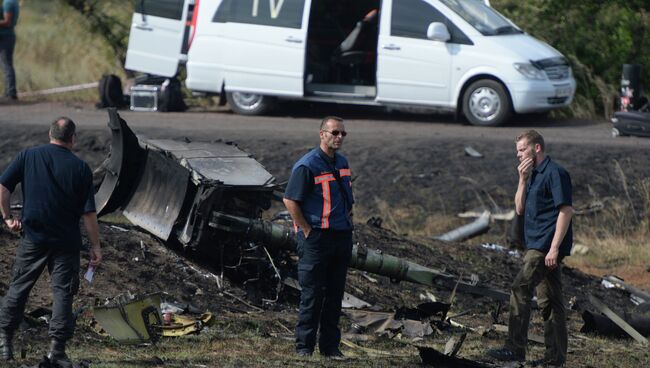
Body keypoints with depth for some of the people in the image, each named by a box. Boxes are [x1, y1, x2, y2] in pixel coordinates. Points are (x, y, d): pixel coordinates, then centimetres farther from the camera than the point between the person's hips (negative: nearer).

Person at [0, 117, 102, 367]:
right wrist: (95, 246, 3)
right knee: (63, 291, 3)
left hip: (33, 237, 2)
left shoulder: (29, 156, 0)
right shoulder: (80, 168, -4)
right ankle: (57, 348, -4)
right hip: (66, 242, -1)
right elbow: (88, 213, -4)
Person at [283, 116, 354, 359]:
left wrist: (347, 218, 15)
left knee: (335, 294, 10)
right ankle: (304, 346, 4)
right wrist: (307, 230, -13)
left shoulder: (342, 162, 12)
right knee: (312, 294, -4)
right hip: (316, 238, -7)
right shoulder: (307, 166, -13)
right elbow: (290, 200, -14)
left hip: (342, 237, 7)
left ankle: (330, 346, 16)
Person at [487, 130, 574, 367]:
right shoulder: (534, 175, 18)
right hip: (536, 247, 10)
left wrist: (554, 248, -22)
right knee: (548, 301, 10)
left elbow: (566, 211, -17)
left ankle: (515, 349, -17)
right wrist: (523, 180, 4)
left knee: (520, 289, -16)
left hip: (547, 245, -10)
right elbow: (520, 209, 16)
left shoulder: (555, 173, -12)